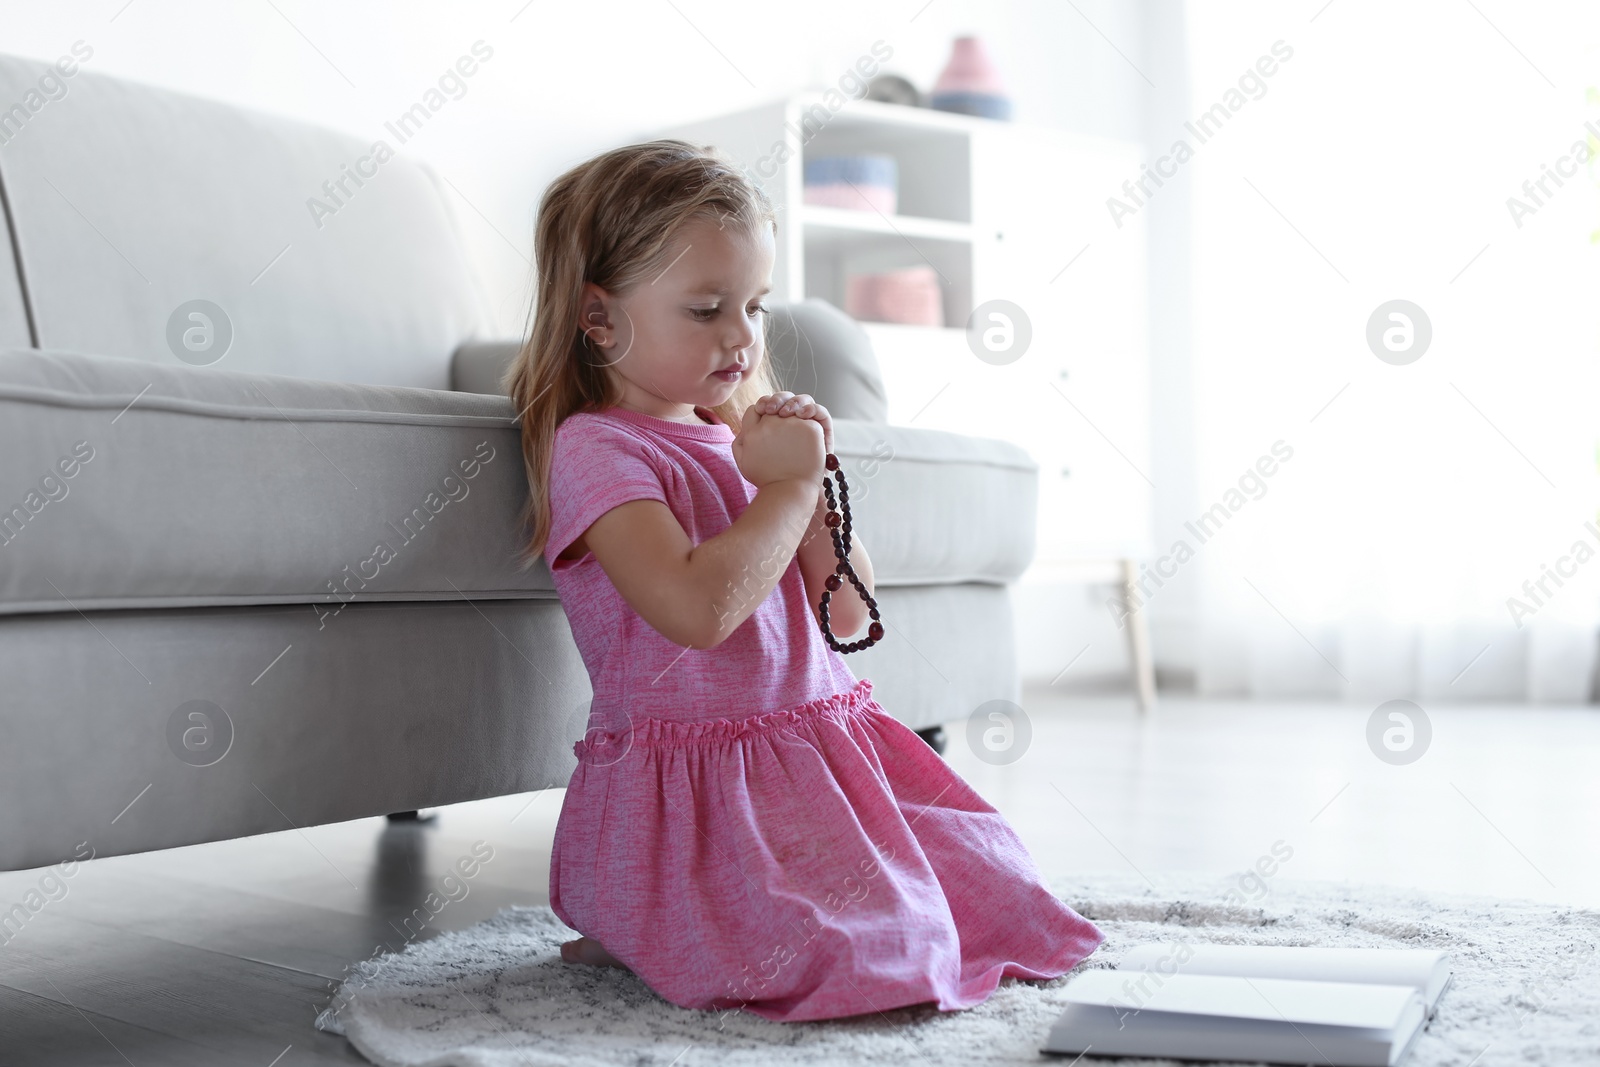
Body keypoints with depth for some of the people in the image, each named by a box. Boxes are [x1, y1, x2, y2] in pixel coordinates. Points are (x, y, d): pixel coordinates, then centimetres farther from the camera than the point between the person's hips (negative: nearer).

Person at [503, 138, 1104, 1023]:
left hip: (824, 752, 8)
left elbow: (847, 615, 14)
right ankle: (630, 938, 0)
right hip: (690, 798, -8)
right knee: (867, 953, -24)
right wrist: (787, 486, -13)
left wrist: (809, 478, 0)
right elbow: (700, 608, -26)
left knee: (993, 897, 1)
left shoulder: (742, 440, 15)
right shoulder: (595, 449, -10)